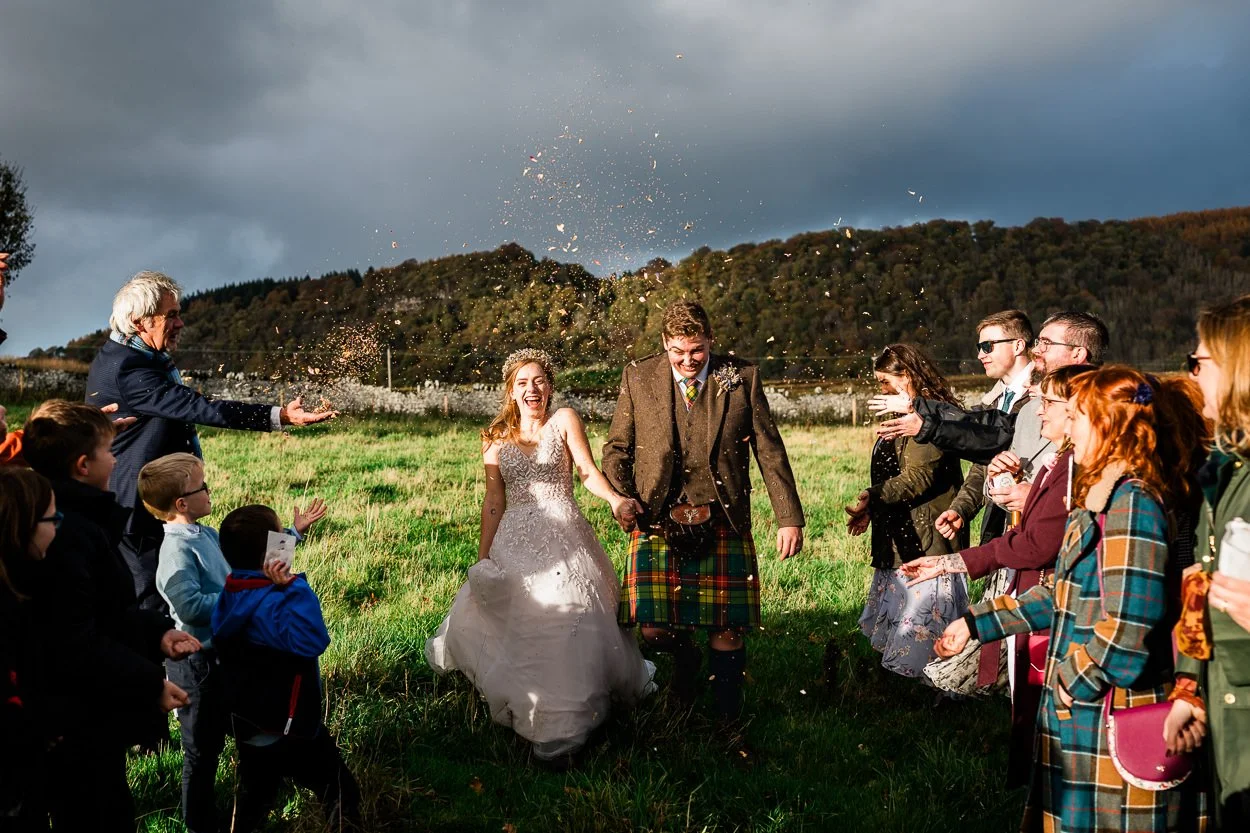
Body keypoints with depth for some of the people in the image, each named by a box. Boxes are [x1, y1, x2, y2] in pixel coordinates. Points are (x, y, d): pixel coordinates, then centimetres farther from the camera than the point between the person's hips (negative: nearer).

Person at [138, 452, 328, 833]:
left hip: (222, 651, 9)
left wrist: (294, 532, 15)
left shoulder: (208, 535, 4)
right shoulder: (177, 549, -25)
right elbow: (191, 606, -34)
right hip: (197, 660, -9)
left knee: (221, 733, 26)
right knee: (202, 747, 7)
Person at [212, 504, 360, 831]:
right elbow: (311, 641, -41)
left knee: (254, 793, 25)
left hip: (247, 722, 9)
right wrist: (295, 586, -37)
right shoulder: (273, 602, -29)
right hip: (288, 726, -9)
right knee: (342, 793, 3)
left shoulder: (231, 594, 0)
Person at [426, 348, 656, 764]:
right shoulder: (496, 437, 12)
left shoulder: (564, 421, 4)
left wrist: (615, 499, -27)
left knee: (567, 627, -7)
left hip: (563, 537, -3)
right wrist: (482, 559, 7)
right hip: (515, 543, 3)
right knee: (514, 627, 2)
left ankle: (561, 728, 2)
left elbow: (589, 472, -6)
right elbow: (494, 502, 11)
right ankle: (527, 710, 21)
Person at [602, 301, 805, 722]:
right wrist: (621, 501, -7)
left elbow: (770, 451, 5)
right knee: (653, 627, -6)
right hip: (657, 522, 1)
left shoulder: (742, 377, 4)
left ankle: (726, 715, 23)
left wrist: (789, 518, 0)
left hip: (722, 523, 0)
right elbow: (616, 448, 10)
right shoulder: (638, 377, 5)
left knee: (727, 629, 0)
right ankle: (686, 658, 29)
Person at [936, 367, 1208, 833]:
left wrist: (1072, 680, -12)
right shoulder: (1100, 499, 12)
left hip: (1110, 720, -9)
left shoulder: (1131, 503, -20)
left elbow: (1125, 627, -26)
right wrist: (974, 624, 19)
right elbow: (1062, 596, 18)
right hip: (1078, 709, 9)